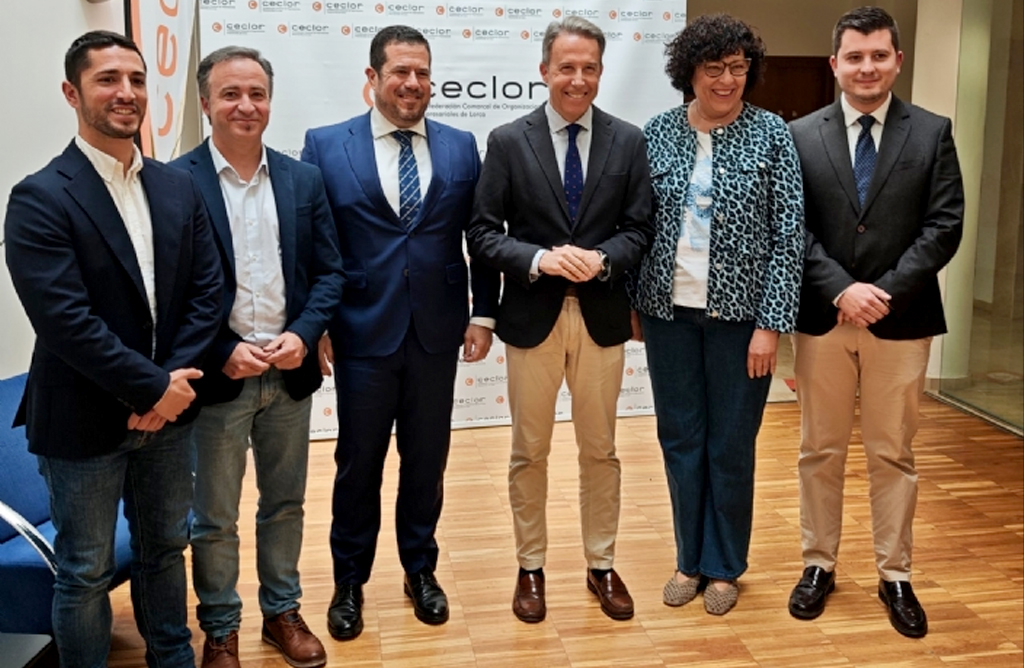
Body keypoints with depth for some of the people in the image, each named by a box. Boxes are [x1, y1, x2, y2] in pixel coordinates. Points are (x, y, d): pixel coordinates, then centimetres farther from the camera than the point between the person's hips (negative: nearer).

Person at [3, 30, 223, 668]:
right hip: (85, 422, -5)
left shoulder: (179, 188, 4)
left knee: (166, 548, 21)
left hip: (169, 409, 5)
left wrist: (176, 380, -11)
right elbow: (64, 318, -20)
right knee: (86, 573, 11)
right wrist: (152, 388, -18)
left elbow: (207, 291, 1)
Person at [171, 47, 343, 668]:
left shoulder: (305, 179, 3)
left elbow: (329, 271, 5)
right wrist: (223, 353, -15)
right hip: (217, 376, -3)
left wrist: (303, 335, -10)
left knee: (285, 503, 18)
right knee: (214, 517, 11)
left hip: (290, 372, 4)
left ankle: (283, 611, 36)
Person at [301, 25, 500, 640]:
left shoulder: (461, 147, 4)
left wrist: (483, 314, 4)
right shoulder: (326, 145, -1)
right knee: (358, 464, 11)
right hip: (362, 334, -1)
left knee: (427, 462, 13)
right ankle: (350, 581, 29)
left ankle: (421, 571, 33)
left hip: (437, 334, 2)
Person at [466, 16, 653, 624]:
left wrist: (602, 258, -18)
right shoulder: (508, 141, -2)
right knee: (530, 452, 10)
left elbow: (640, 228, 2)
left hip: (602, 315, 1)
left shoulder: (629, 140, 2)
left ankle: (602, 565, 29)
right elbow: (483, 233, -4)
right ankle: (531, 567, 27)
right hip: (533, 316, -1)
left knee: (600, 450, 13)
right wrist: (539, 258, -20)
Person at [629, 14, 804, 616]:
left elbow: (789, 235, -6)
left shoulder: (771, 134, -4)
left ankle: (725, 567, 27)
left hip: (740, 313, -2)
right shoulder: (658, 132, 3)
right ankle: (690, 559, 29)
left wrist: (771, 323, -11)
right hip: (669, 311, 3)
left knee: (731, 445, 8)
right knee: (680, 440, 11)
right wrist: (634, 304, 5)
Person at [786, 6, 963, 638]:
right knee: (821, 451, 10)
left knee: (893, 454, 8)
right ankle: (819, 565, 24)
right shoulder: (801, 135, 3)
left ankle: (896, 576, 21)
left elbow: (945, 225, -3)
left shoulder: (932, 132, 3)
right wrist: (841, 289, -14)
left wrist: (888, 292, -14)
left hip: (901, 319, 0)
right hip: (822, 317, 1)